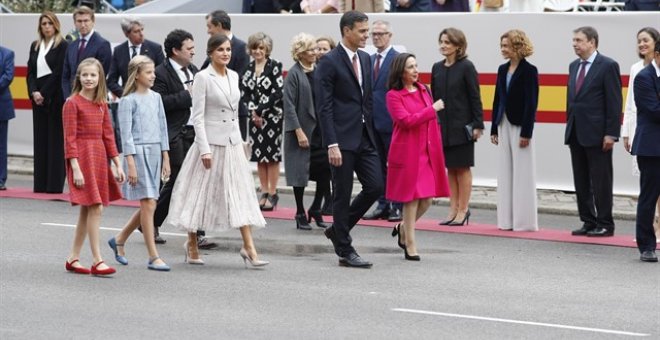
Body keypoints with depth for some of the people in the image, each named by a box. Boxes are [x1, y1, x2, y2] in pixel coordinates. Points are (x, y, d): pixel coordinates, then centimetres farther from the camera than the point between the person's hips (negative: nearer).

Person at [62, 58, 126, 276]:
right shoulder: (72, 103, -8)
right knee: (95, 208, -12)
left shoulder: (101, 104, 11)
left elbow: (108, 135, 13)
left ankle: (73, 258, 18)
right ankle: (97, 261, -9)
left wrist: (117, 165, 9)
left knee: (87, 209, 10)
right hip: (82, 157, -7)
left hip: (99, 156, 7)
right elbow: (69, 139, -11)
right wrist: (75, 168, -18)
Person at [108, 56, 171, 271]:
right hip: (138, 152, -7)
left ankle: (119, 240, 26)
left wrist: (165, 158, 12)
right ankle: (153, 257, -5)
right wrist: (130, 164, -14)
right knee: (148, 204, -8)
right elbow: (126, 134, -9)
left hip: (155, 153, 7)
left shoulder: (156, 98, 12)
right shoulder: (128, 101, -6)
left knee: (148, 205, 7)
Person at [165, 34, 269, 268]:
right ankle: (191, 244, 21)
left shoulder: (234, 76, 9)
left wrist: (239, 139, 15)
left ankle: (248, 247, -3)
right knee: (202, 193, 5)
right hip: (211, 142, -6)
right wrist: (205, 149, -17)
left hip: (233, 143, 6)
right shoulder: (203, 78, -9)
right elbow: (197, 116, -12)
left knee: (241, 193, -1)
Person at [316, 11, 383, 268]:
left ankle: (338, 230, 20)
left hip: (365, 137, 7)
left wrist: (371, 131, 13)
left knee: (375, 187, 1)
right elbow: (324, 107, -13)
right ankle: (345, 251, 9)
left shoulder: (365, 59, 13)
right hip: (343, 139, -7)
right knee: (343, 195, 1)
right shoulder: (329, 62, -10)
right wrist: (332, 144, -19)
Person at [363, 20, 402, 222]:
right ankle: (383, 206, 16)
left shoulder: (397, 59, -8)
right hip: (373, 120, 7)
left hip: (390, 121, -7)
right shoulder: (371, 59, 15)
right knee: (379, 166, 11)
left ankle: (398, 207, 5)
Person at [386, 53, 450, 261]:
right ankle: (410, 245, 7)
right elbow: (406, 121, -19)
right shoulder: (394, 95, -7)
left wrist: (437, 148, 16)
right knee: (412, 198, -3)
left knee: (426, 199, 4)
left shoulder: (423, 90, 12)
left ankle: (403, 228, 29)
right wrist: (432, 109, -17)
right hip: (407, 153, -6)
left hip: (428, 152, 6)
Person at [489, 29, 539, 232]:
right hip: (504, 125, 7)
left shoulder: (529, 71, -9)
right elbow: (497, 99, 13)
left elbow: (531, 103, -13)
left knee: (522, 174, -2)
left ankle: (524, 221, 3)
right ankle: (507, 219, 13)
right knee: (505, 173, 8)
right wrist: (494, 129, 11)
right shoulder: (503, 69, 11)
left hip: (520, 125, -7)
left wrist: (526, 133, -17)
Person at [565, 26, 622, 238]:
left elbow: (614, 102, -11)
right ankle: (588, 222, 17)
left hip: (597, 133, -7)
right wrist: (569, 128, 13)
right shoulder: (574, 66, 14)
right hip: (576, 133, 7)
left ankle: (605, 224, 5)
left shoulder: (608, 66, -8)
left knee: (601, 181, -2)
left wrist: (611, 133, -16)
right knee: (581, 182, 10)